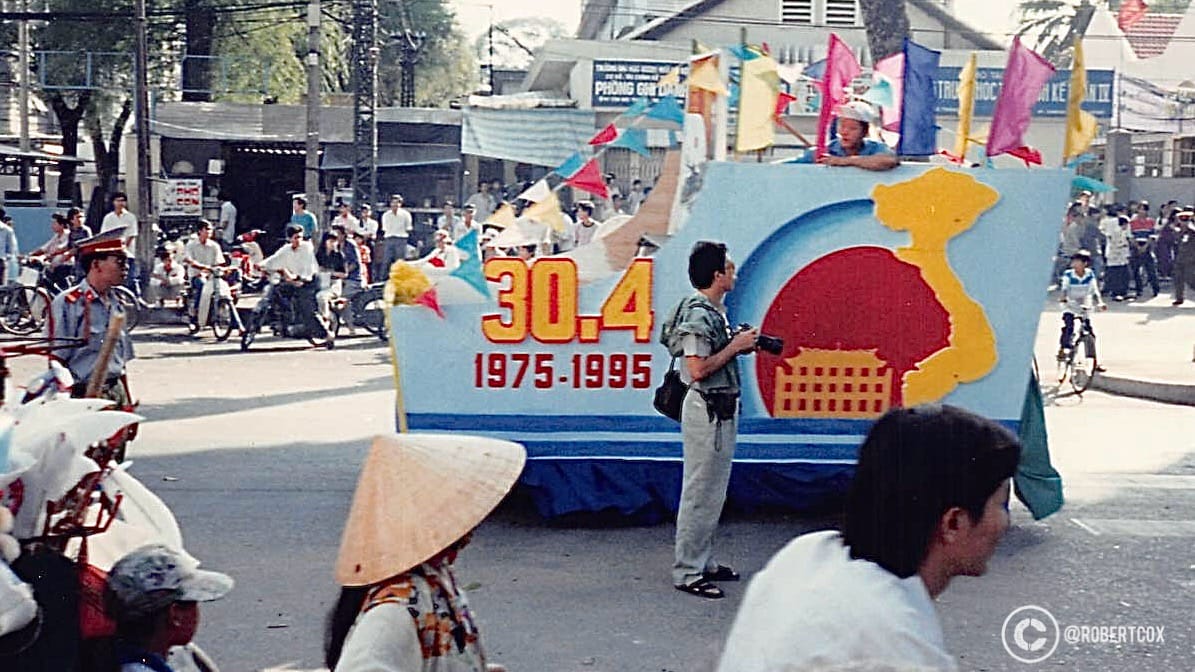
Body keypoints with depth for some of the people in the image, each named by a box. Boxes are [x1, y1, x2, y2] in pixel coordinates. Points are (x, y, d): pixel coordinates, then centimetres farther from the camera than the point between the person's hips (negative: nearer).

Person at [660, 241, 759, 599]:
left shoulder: (714, 310, 13)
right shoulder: (698, 314, -19)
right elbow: (698, 369, -24)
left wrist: (741, 345, 5)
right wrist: (735, 346, -16)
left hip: (721, 409, 11)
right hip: (706, 410, -11)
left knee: (713, 491, 16)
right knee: (700, 493, -5)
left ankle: (705, 562, 25)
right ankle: (687, 572, 2)